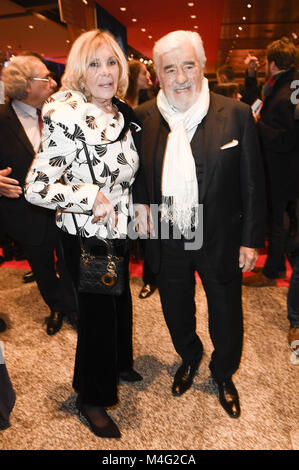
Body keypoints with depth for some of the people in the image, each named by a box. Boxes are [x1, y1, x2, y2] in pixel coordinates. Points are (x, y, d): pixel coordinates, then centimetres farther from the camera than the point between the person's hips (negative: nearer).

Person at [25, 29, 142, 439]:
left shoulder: (122, 111, 4)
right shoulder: (67, 117, -20)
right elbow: (36, 188, -23)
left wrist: (135, 206, 12)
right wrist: (91, 197, -25)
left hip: (117, 228, 8)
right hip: (85, 235, -7)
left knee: (120, 298, 23)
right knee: (97, 312, 7)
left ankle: (119, 364, 53)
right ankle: (92, 398, 36)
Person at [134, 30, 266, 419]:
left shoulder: (236, 114, -9)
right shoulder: (143, 118, -3)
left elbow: (253, 184, -6)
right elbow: (137, 179, 6)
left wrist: (251, 239, -6)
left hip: (220, 240, -1)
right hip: (166, 241, 2)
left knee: (226, 316, 18)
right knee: (176, 311, 22)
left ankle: (224, 374, 49)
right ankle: (189, 358, 55)